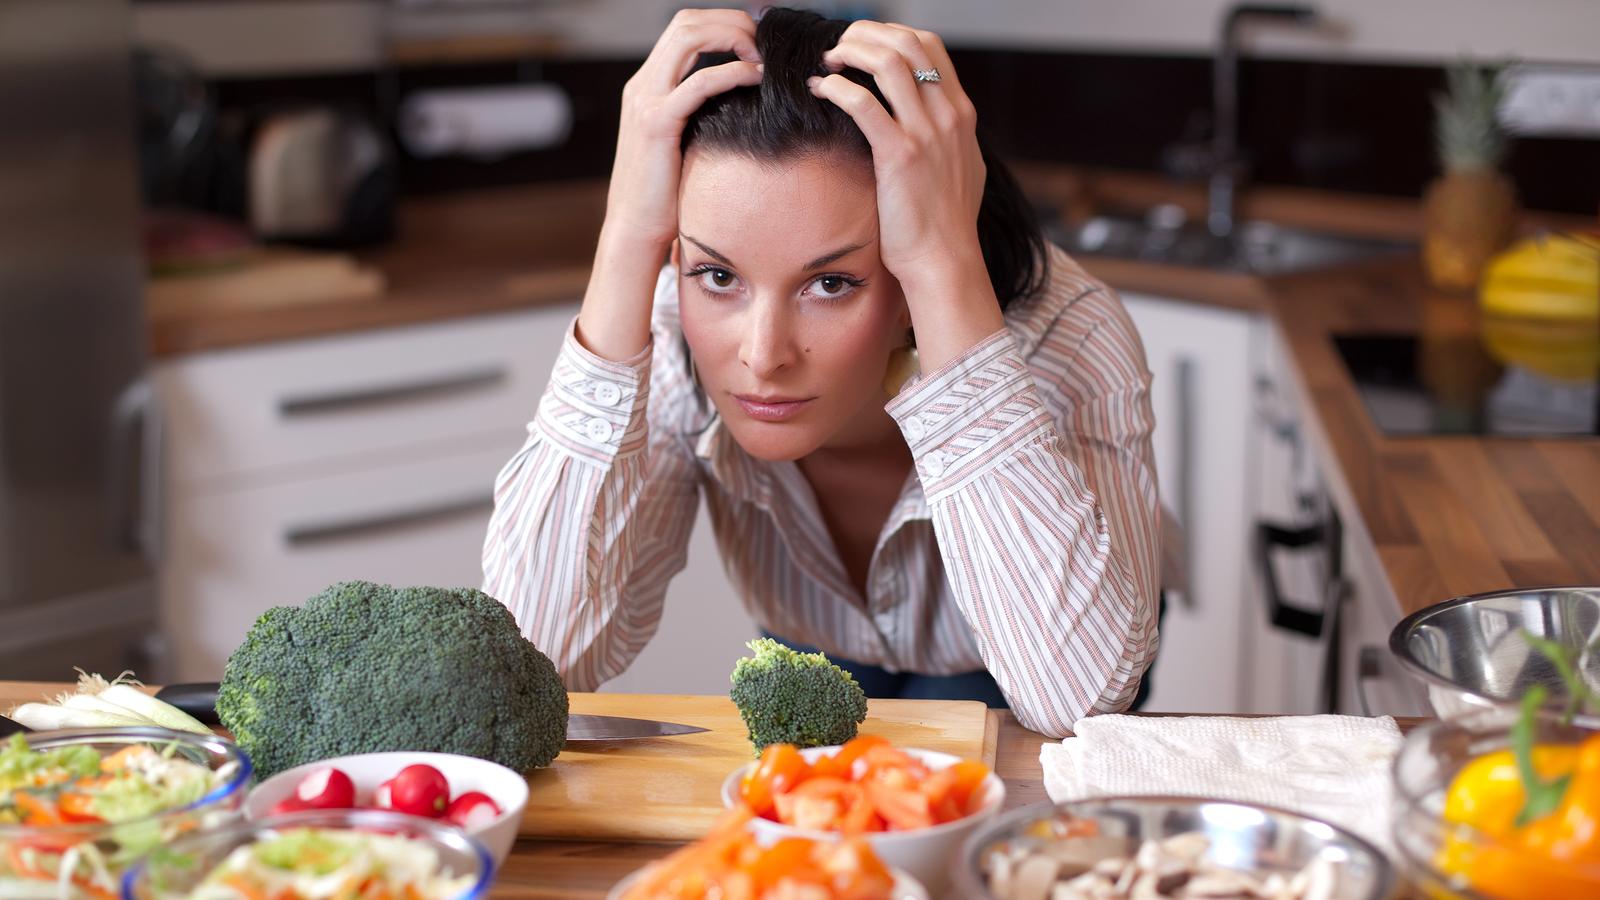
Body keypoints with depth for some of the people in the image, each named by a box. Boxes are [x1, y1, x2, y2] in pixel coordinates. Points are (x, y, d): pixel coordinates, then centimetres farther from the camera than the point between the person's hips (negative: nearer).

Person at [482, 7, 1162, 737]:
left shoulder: (1062, 336, -33)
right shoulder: (668, 333, -27)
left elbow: (1079, 692, -46)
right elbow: (538, 656, -36)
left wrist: (946, 268, -48)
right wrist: (627, 247, -40)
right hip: (819, 661, 3)